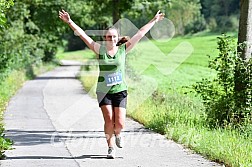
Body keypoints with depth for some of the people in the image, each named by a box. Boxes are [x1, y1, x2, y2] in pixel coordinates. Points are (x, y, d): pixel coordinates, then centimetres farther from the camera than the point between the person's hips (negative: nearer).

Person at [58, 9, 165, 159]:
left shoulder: (123, 49, 2)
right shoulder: (100, 50, 0)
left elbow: (140, 33, 7)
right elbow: (83, 35, -5)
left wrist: (154, 21, 11)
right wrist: (70, 22, -11)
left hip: (120, 90, 0)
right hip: (103, 91, 0)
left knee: (120, 124, -6)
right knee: (109, 120, -9)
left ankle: (117, 134, 30)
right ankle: (111, 148, 9)